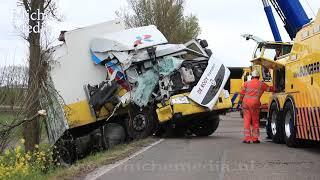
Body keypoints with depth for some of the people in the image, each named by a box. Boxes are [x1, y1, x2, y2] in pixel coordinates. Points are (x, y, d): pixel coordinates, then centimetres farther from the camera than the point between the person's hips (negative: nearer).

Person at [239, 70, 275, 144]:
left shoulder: (247, 83, 8)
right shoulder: (261, 84, 6)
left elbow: (242, 93, 4)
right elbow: (269, 88, 14)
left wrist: (240, 101, 12)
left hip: (246, 102, 1)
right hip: (255, 103, -1)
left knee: (247, 121, 3)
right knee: (255, 121, 9)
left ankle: (247, 138, -1)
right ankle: (255, 138, 11)